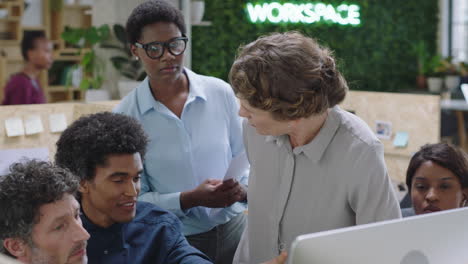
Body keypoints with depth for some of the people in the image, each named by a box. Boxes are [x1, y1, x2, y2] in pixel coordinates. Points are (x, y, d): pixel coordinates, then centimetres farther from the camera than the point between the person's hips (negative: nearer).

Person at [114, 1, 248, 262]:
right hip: (172, 242, -2)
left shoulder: (221, 93, -5)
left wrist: (243, 188, -16)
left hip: (233, 229, 2)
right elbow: (134, 198, -9)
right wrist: (190, 199, -21)